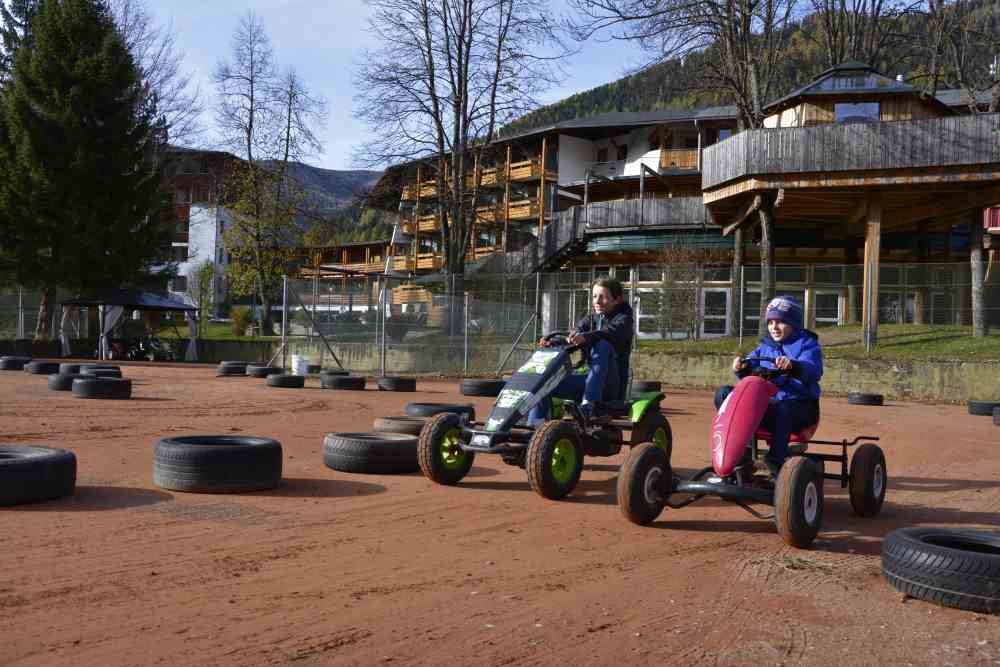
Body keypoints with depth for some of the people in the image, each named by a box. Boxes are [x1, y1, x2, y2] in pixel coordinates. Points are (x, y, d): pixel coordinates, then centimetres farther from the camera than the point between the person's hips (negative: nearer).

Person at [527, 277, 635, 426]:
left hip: (612, 384, -6)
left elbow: (609, 332, -24)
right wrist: (551, 343, -22)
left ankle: (589, 403, -39)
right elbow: (570, 339, 0)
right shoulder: (590, 320, 17)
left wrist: (584, 337, -43)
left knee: (602, 345, -33)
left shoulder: (624, 319, 0)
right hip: (588, 377, 6)